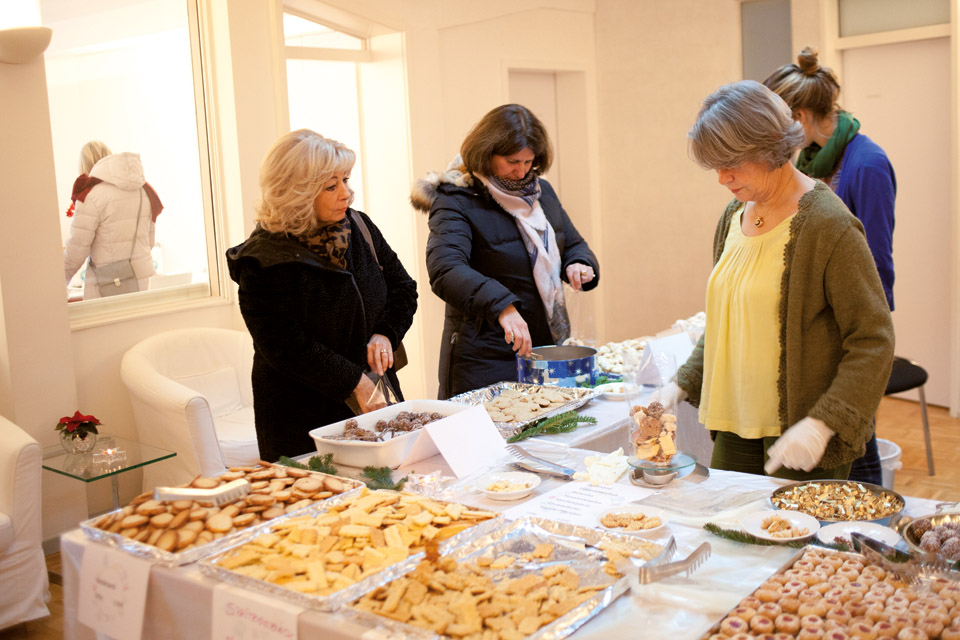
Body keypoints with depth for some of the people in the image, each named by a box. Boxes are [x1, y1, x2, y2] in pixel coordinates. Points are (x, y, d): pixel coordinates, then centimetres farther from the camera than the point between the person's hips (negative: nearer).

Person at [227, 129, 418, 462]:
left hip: (375, 395, 6)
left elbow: (402, 288, 12)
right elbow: (287, 347, -17)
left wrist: (385, 334, -6)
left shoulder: (358, 227, 3)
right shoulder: (264, 261, -16)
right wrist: (355, 383, -19)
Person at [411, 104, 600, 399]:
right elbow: (445, 270, -28)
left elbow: (573, 244, 21)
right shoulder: (456, 202, -13)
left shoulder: (541, 192, 10)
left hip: (549, 347, 7)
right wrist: (502, 306, -42)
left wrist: (578, 264, -4)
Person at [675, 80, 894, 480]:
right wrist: (683, 386, 8)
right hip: (735, 427, 6)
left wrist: (821, 423, -24)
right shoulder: (734, 216, 8)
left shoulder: (828, 225, -15)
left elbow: (873, 340, -15)